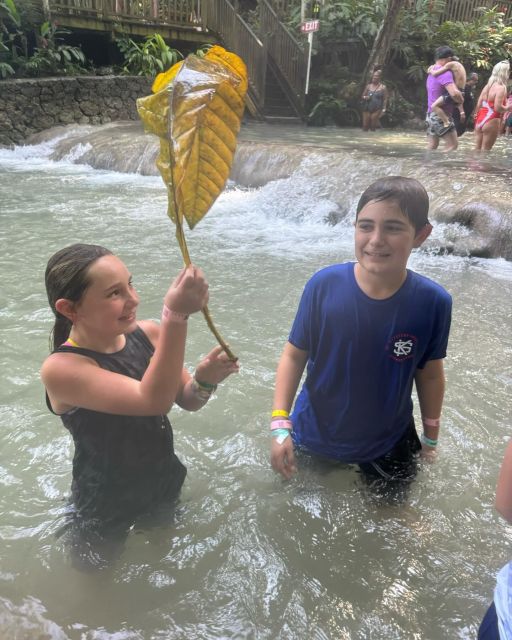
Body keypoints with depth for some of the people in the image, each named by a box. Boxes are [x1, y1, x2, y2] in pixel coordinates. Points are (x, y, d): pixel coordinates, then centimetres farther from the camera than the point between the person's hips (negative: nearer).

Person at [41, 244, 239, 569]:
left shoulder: (147, 333, -16)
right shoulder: (61, 368, -31)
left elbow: (188, 401, -6)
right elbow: (153, 400, -42)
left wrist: (204, 380, -29)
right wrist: (177, 315, -51)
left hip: (166, 484, 4)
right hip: (106, 509, -4)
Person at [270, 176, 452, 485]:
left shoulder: (434, 302, -19)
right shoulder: (323, 285, -22)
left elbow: (430, 374, -4)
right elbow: (294, 355, -12)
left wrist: (431, 438, 7)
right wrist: (280, 424, -17)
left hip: (388, 444, 1)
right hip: (314, 434, 0)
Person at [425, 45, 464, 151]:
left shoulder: (432, 72, 15)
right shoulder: (445, 73, -15)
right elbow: (454, 93, -29)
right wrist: (461, 101, -9)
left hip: (431, 114, 9)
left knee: (432, 147, 10)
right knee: (452, 145, -7)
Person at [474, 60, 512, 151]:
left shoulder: (487, 86, 10)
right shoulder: (501, 88, -12)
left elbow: (478, 104, 10)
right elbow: (498, 108, -20)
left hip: (480, 120, 7)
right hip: (491, 122, -7)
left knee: (477, 149, 10)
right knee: (485, 151, -2)